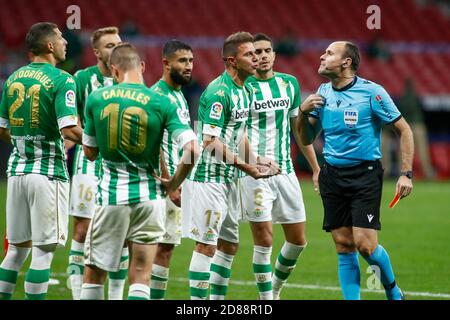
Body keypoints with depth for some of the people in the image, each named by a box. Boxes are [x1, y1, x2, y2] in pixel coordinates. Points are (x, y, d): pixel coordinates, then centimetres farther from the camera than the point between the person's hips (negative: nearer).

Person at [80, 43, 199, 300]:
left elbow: (90, 152, 8)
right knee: (140, 278, 3)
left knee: (94, 275, 11)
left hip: (111, 195, 0)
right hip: (149, 196, 0)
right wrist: (174, 183, 2)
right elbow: (192, 149, -12)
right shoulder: (161, 103, -6)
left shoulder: (96, 99, -2)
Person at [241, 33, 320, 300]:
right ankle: (266, 298, 3)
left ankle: (276, 290, 29)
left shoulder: (290, 83, 10)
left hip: (286, 170, 6)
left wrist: (316, 167, 18)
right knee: (264, 241, -8)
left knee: (298, 240, 8)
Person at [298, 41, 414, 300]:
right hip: (332, 176, 5)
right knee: (344, 246, 2)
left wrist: (406, 174, -9)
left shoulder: (372, 92, -8)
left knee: (365, 244, -11)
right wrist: (303, 112, -3)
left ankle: (392, 289, 16)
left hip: (365, 174, -5)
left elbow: (404, 130, -3)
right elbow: (307, 139, 16)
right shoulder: (323, 93, 9)